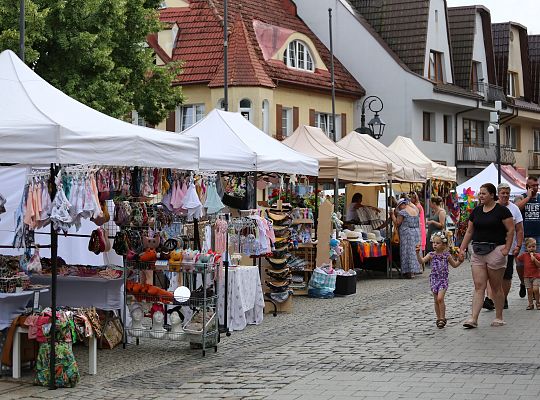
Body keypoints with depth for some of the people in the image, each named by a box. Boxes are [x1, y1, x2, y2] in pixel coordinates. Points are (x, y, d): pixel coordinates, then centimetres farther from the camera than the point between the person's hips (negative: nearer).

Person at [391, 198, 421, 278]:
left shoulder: (402, 212, -11)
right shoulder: (415, 210, 10)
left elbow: (397, 223, -9)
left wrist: (392, 215, 2)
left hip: (406, 233, -7)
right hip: (416, 232, 7)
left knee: (407, 251, -3)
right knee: (414, 251, 10)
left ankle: (408, 272, -5)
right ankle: (413, 271, 13)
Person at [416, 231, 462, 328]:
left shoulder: (447, 255, 0)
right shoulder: (431, 255, 0)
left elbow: (454, 265, 15)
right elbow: (421, 261, -14)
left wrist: (460, 261, -4)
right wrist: (418, 253, -29)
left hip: (443, 279, -2)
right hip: (434, 279, 2)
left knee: (440, 298, -16)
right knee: (436, 300, 6)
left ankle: (442, 318, -6)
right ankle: (439, 318, 18)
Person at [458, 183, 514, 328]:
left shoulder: (502, 210, -4)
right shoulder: (476, 211, 12)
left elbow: (510, 230, -6)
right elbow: (469, 231, 15)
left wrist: (507, 248, -14)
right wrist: (462, 248, 8)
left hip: (495, 250, -5)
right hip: (478, 251, 5)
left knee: (496, 287, 4)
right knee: (479, 286, -1)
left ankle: (499, 318, 16)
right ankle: (473, 319, -7)